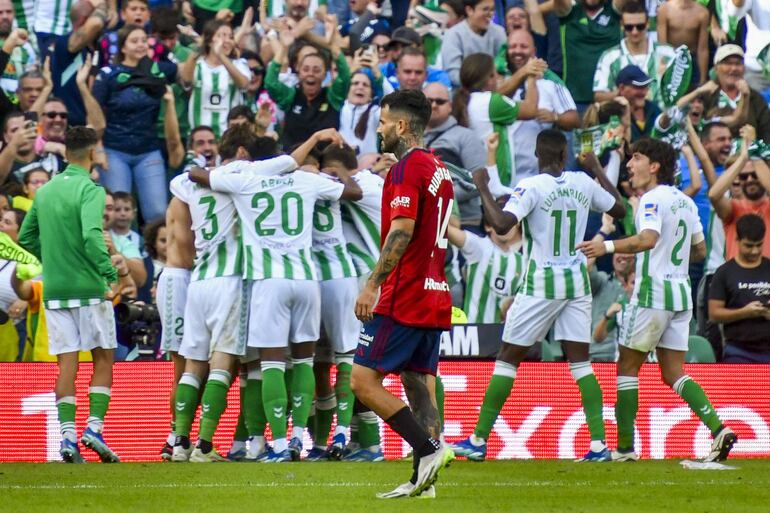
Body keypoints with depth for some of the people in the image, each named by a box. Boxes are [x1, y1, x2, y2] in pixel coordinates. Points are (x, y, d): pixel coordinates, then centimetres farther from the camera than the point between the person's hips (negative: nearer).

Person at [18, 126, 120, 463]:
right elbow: (92, 236, -24)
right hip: (89, 289, -5)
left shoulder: (45, 191, 10)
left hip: (55, 289, 5)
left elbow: (26, 237, 16)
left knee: (67, 363, 5)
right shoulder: (90, 190, -11)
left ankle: (67, 436, -3)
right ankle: (94, 427, -4)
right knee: (103, 359, 7)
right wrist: (110, 272, -20)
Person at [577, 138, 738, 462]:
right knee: (673, 374, 7)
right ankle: (718, 429, -11)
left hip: (653, 292, -8)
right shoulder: (685, 201, 14)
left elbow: (648, 239, -28)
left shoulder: (652, 199, -11)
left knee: (627, 366, 3)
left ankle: (625, 447, 2)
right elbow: (700, 250, 19)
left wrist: (607, 247, -32)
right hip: (681, 292, 8)